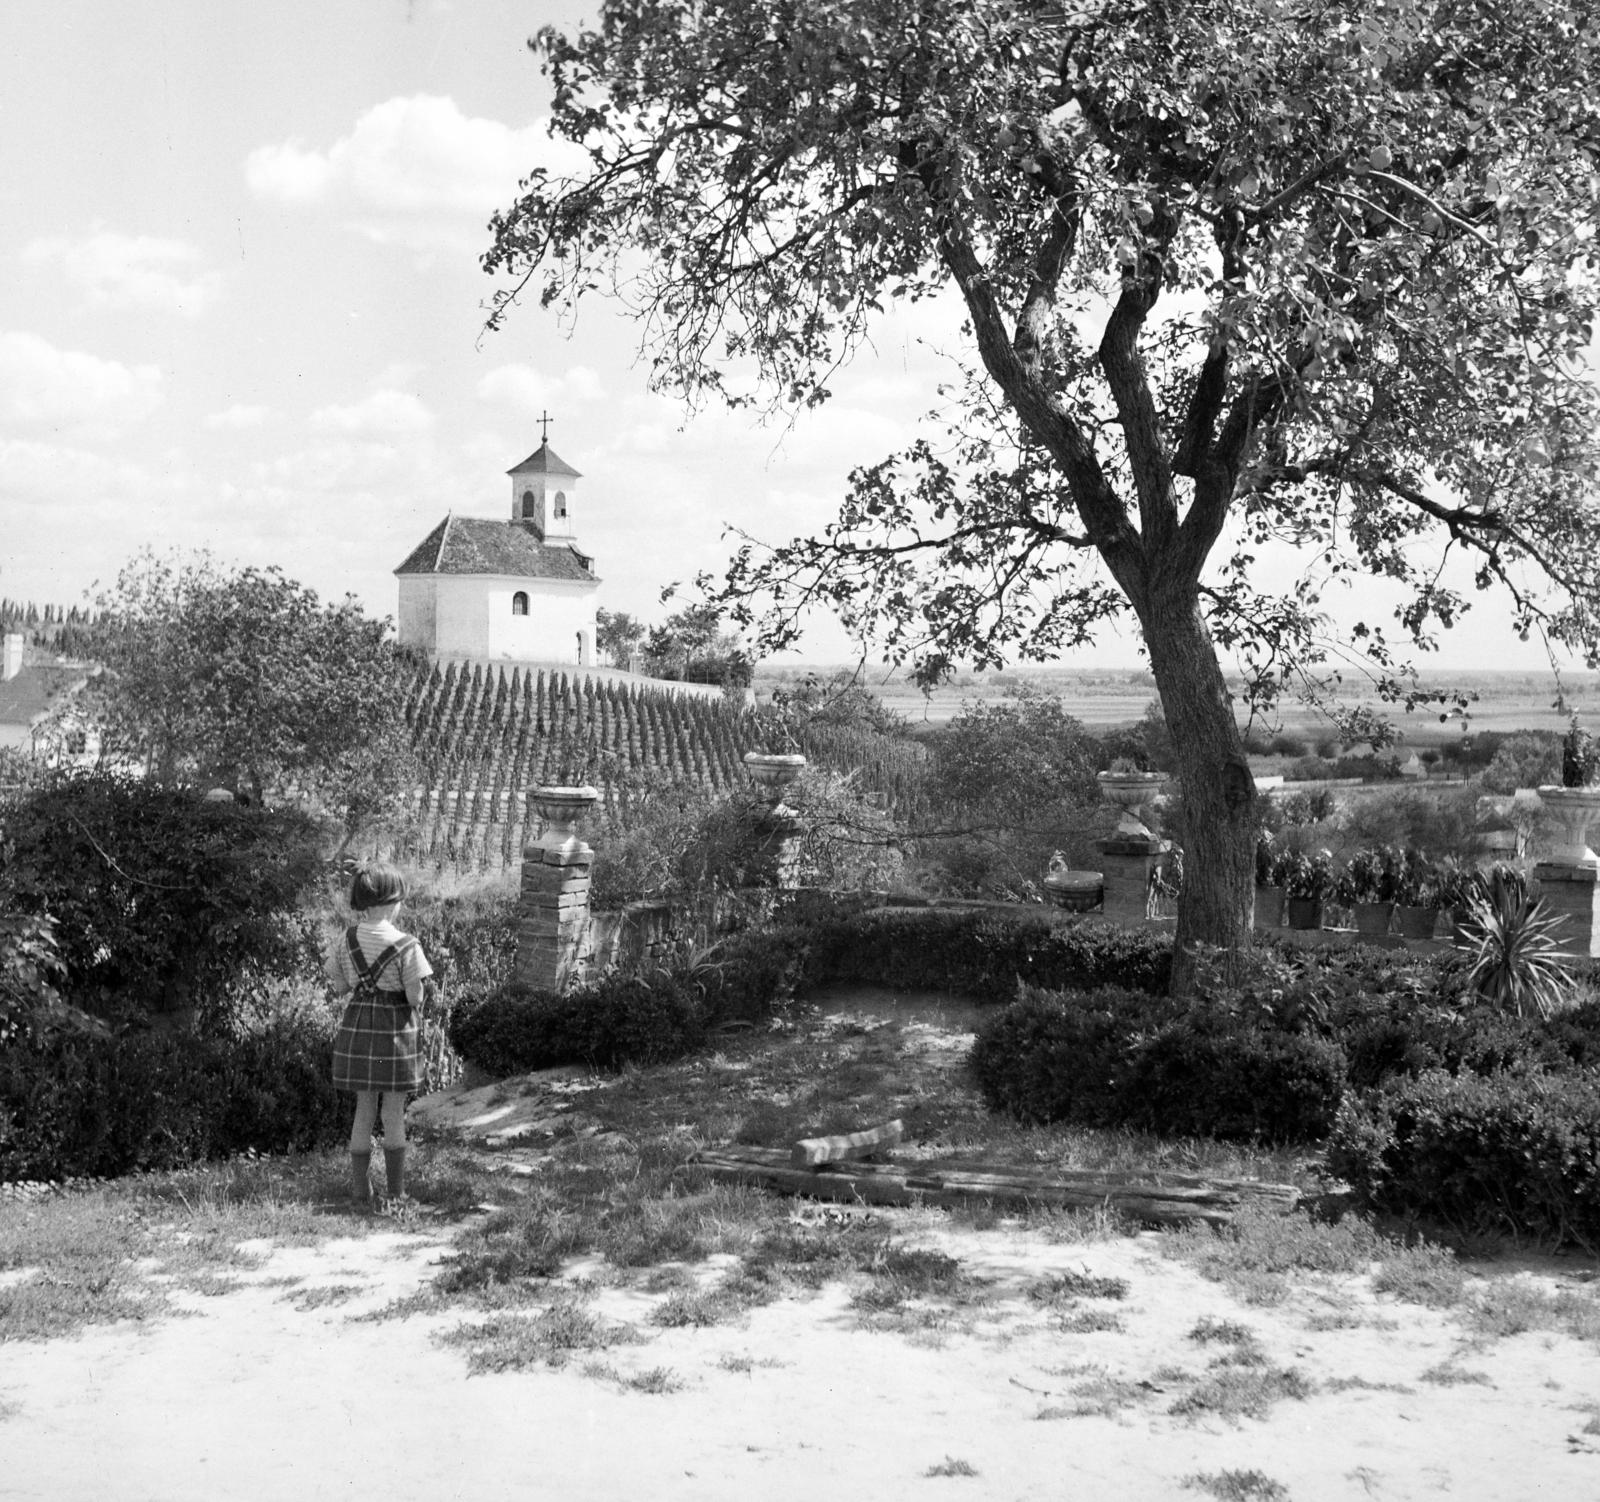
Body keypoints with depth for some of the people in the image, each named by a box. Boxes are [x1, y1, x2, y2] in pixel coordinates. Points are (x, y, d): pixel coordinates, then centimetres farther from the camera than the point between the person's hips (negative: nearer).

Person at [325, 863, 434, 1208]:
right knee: (394, 1115, 7)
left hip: (358, 1026, 4)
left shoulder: (346, 941, -3)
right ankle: (396, 1192, 14)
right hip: (395, 1031, -4)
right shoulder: (406, 945, -16)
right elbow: (415, 996, -15)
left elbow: (338, 987, 4)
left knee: (364, 1112, 13)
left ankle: (361, 1189, 15)